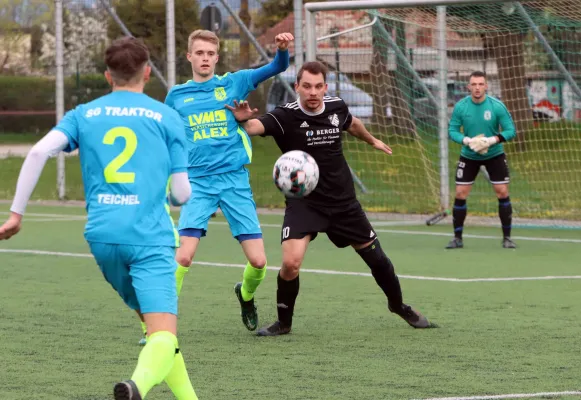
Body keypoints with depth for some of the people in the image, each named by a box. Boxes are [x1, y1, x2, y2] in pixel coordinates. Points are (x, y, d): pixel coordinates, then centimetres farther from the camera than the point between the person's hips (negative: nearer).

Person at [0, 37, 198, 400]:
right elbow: (182, 193, 6)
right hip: (150, 236, -4)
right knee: (164, 334, -15)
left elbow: (39, 152, -2)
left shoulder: (84, 114, 14)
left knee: (153, 321, 23)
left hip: (102, 235, 4)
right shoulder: (166, 116, 7)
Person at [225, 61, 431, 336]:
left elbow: (352, 124, 20)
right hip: (304, 203, -4)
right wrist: (243, 120, -61)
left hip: (343, 202, 4)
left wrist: (372, 141, 38)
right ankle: (284, 322, 1)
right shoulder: (286, 117, -19)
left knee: (375, 257, 12)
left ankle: (398, 305, 40)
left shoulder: (337, 108, -5)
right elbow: (255, 126, -38)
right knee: (291, 263, -23)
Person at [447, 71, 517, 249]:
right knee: (460, 194, -3)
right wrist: (467, 141, -26)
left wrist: (493, 140, -29)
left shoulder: (497, 106, -15)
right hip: (468, 156, 1)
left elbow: (510, 130, -13)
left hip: (494, 155, -1)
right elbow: (452, 130, -7)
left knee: (502, 193, -6)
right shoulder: (460, 107, -11)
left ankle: (507, 237, 6)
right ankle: (457, 238, 9)